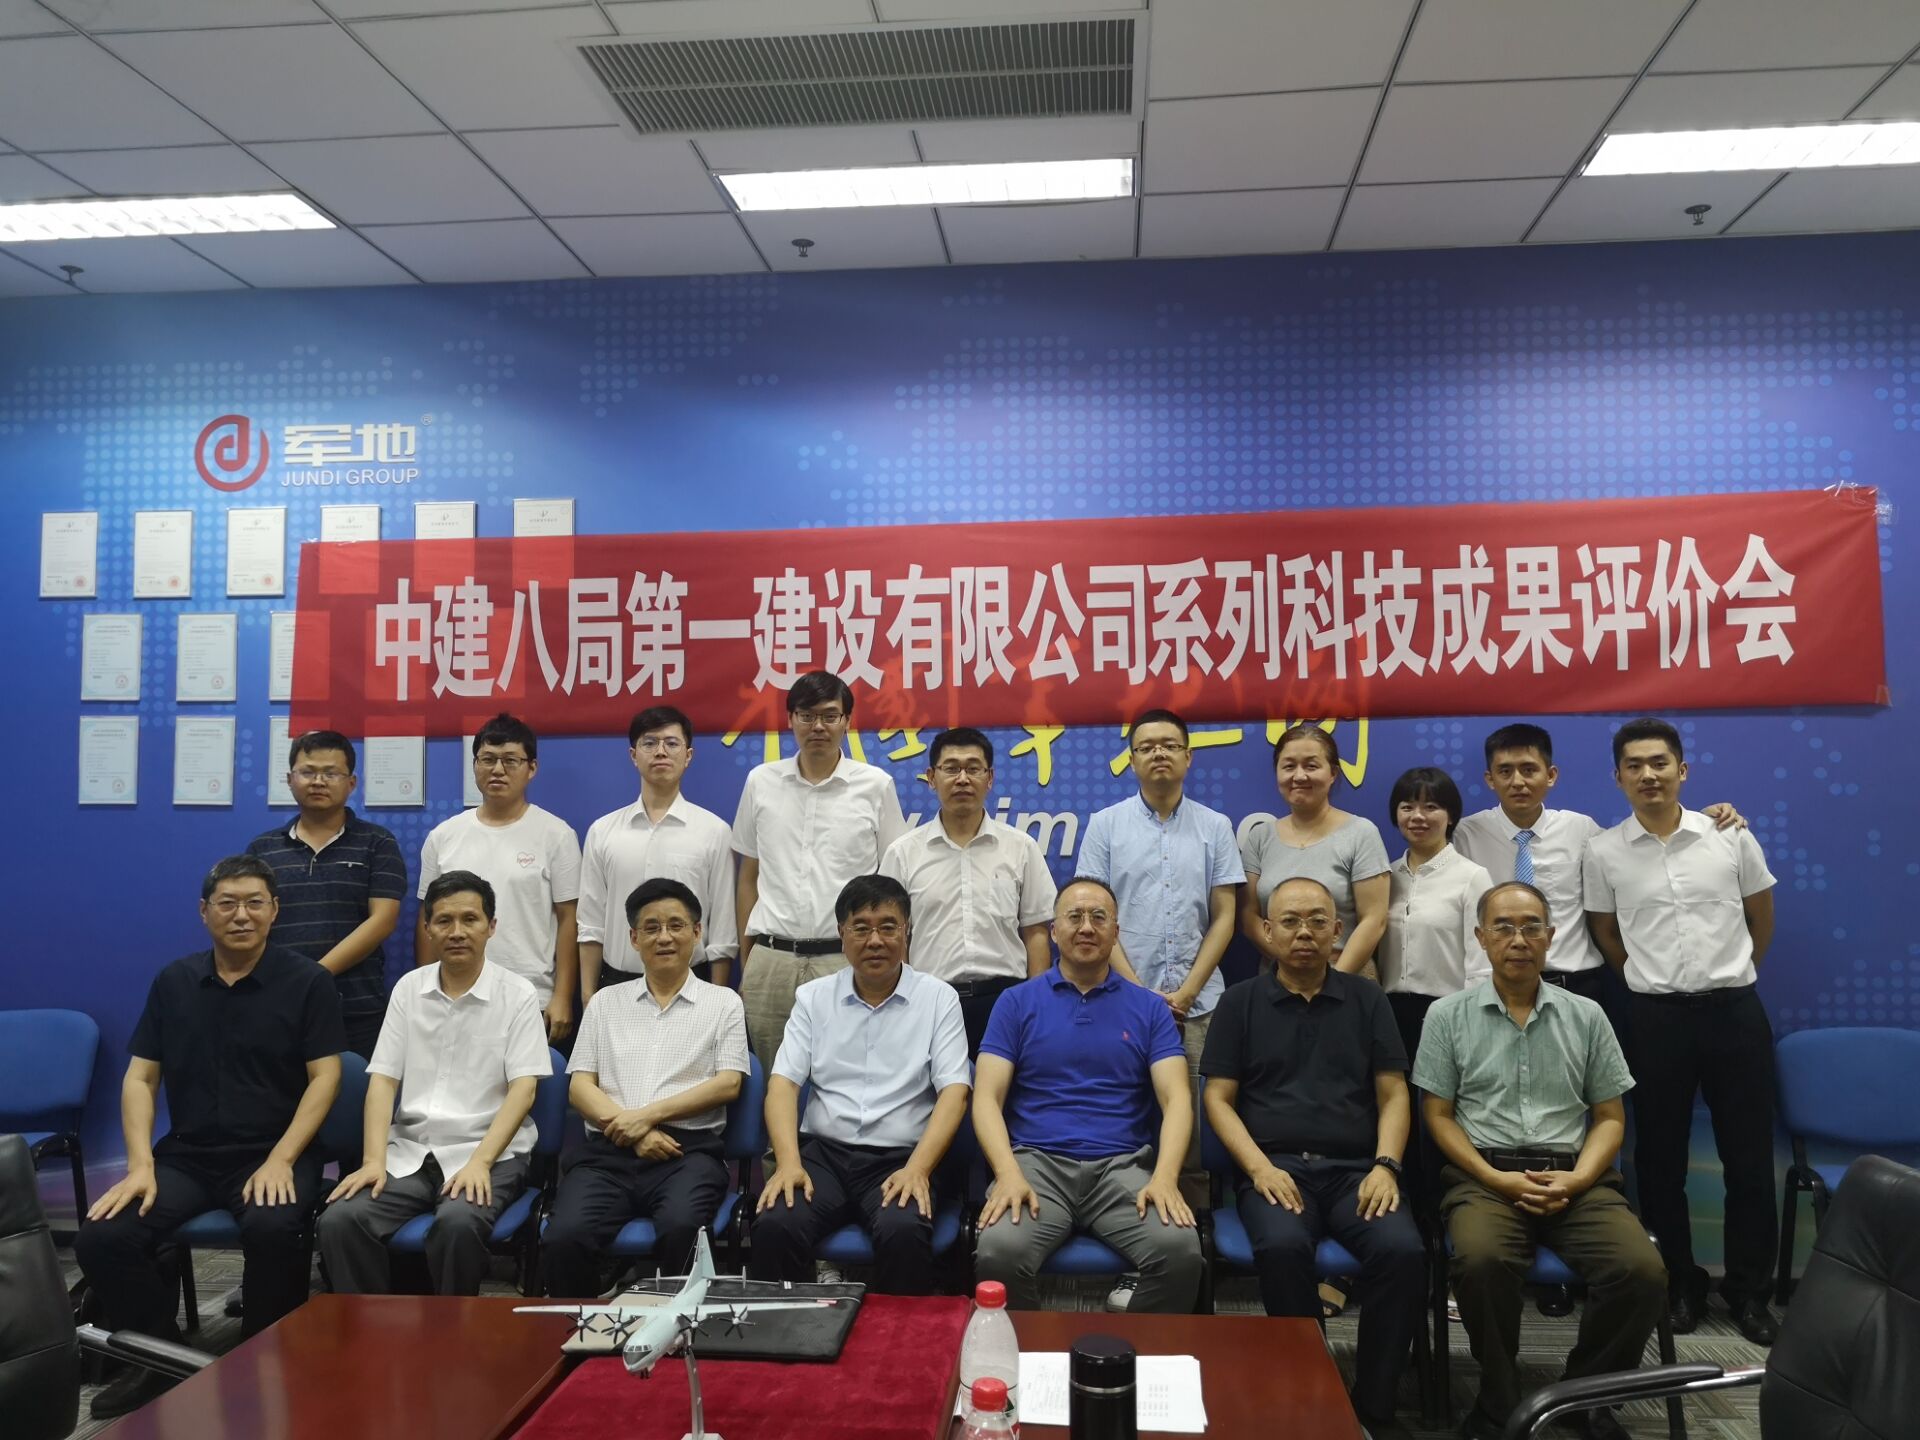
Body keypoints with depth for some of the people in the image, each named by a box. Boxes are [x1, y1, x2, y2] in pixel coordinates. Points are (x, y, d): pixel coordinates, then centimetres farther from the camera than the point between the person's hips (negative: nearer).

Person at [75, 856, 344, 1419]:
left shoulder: (307, 982, -1)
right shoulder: (173, 983, 11)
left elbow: (324, 1077, -5)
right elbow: (139, 1078, 9)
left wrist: (280, 1160, -15)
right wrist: (141, 1164, -5)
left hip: (272, 1156, -4)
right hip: (185, 1156, 4)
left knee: (271, 1231, -34)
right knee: (101, 1239, -20)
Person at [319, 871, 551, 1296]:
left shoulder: (518, 993, -2)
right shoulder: (408, 988, 10)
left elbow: (523, 1087, -8)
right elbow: (382, 1079, 5)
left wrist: (480, 1161, -20)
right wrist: (373, 1160, -8)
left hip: (489, 1152, -3)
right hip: (410, 1149, 4)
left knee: (457, 1223, -33)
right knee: (339, 1220, -22)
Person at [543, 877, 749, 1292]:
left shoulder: (723, 1003, 13)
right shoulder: (605, 1001, 19)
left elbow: (729, 1084, 2)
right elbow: (580, 1086, 11)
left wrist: (648, 1114, -9)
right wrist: (631, 1131, -7)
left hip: (688, 1150, -2)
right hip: (607, 1151, 2)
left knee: (680, 1229, -34)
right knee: (565, 1238, -27)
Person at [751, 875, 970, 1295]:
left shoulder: (938, 998, 5)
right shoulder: (813, 997, 11)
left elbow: (953, 1092, -3)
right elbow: (783, 1082, 4)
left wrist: (918, 1168, -17)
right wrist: (788, 1162, -13)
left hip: (901, 1158, -2)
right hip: (823, 1151, 2)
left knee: (903, 1232, -32)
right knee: (774, 1225, -27)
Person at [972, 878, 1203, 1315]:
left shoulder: (1150, 1009, 13)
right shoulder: (1017, 1002, 9)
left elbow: (1177, 1099, 3)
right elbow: (987, 1098, 2)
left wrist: (1164, 1178, -15)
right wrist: (1008, 1174, -15)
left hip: (1124, 1165, 1)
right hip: (1037, 1161, -1)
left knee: (1181, 1250, -27)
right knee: (998, 1252, -30)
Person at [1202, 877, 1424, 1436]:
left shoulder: (1365, 999, 16)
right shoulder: (1241, 1002, 12)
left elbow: (1393, 1094, 12)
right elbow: (1219, 1098, 7)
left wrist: (1385, 1166, -5)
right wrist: (1260, 1168, -8)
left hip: (1356, 1169, 2)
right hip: (1275, 1168, -1)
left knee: (1403, 1250, -28)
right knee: (1282, 1248, -33)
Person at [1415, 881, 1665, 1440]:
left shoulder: (1586, 1016, 12)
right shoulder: (1448, 1015, 6)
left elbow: (1610, 1117, 12)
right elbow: (1439, 1116, 4)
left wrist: (1577, 1179, -6)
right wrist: (1497, 1179, -10)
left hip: (1575, 1175, 2)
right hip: (1484, 1171, -2)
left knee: (1643, 1272, -24)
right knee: (1480, 1261, -34)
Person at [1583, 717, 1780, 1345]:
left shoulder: (1731, 835, -2)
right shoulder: (1604, 852, -2)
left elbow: (1761, 920, 11)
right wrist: (1657, 982, 10)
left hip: (1735, 1010, 0)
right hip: (1655, 1017, 0)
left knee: (1749, 1156, 7)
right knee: (1660, 1158, 8)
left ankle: (1749, 1290, 23)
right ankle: (1679, 1285, 24)